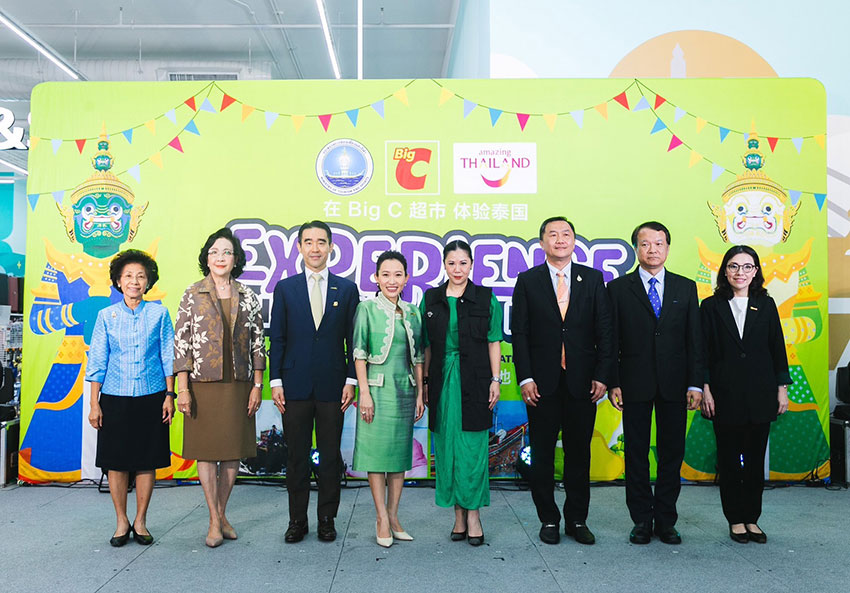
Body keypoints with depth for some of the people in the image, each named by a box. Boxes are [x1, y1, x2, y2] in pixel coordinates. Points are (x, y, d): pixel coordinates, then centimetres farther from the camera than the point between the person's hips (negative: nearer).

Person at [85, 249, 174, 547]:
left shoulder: (159, 313, 2)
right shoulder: (106, 315, 3)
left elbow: (168, 357, 4)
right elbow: (97, 361, 4)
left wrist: (169, 395, -2)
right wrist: (94, 403, 1)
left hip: (151, 397, 0)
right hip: (115, 398, 1)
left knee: (147, 461, 5)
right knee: (116, 461, 5)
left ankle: (140, 521, 20)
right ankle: (121, 522, 21)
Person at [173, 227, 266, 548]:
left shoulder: (248, 296, 6)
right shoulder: (192, 295, 1)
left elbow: (258, 342, 6)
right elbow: (181, 343, -2)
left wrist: (257, 385, 1)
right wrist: (182, 389, -8)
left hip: (238, 385, 2)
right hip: (203, 385, -2)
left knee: (233, 451, 7)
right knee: (206, 450, 2)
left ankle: (222, 515, 22)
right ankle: (215, 521, 12)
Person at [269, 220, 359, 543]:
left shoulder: (347, 289, 5)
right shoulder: (285, 288, 6)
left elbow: (353, 339, 4)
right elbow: (277, 338, 4)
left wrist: (351, 380, -3)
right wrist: (276, 381, -2)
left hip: (332, 386, 0)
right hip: (295, 384, 0)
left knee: (330, 455, 8)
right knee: (297, 456, 8)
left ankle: (327, 519, 21)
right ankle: (297, 520, 21)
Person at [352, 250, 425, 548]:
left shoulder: (413, 312, 10)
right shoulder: (367, 308, -2)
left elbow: (418, 356, 13)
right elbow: (359, 353, -5)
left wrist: (420, 393, 9)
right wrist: (364, 392, -11)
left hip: (405, 389, 5)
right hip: (377, 388, -4)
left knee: (401, 451, 8)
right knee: (377, 449, -1)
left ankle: (393, 515, 18)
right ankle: (382, 518, 8)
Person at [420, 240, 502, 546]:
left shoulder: (486, 299, 2)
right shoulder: (430, 299, 7)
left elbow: (493, 342, 3)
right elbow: (426, 346, 9)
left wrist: (495, 380, -3)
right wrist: (424, 383, 6)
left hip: (475, 381, -2)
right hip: (442, 382, 2)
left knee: (474, 447, -1)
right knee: (447, 447, 6)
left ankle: (473, 514, 11)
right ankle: (458, 514, 18)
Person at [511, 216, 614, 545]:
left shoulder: (593, 279, 6)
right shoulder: (527, 281, 3)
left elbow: (604, 330, 4)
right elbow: (519, 333, 0)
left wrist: (602, 375, -4)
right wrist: (525, 378, -8)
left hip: (582, 380, 1)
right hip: (542, 382, -1)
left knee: (579, 453, 9)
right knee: (542, 454, 7)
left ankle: (577, 520, 23)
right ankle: (549, 520, 21)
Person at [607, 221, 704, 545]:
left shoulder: (686, 287, 8)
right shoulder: (618, 288, 3)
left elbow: (694, 339, 6)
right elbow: (611, 340, 1)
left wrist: (695, 384, -1)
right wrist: (613, 382, -6)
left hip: (674, 384, 2)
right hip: (635, 384, -1)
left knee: (672, 454, 8)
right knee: (636, 454, 6)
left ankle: (666, 520, 21)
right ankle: (641, 520, 18)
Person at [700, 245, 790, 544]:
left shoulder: (766, 305, 6)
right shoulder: (711, 306, 0)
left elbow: (777, 349, 7)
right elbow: (703, 352, -2)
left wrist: (782, 389, 3)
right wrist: (705, 390, -7)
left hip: (760, 395, 2)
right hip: (726, 395, -2)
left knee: (755, 459, 9)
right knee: (729, 459, 6)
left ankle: (752, 519, 22)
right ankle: (736, 520, 18)